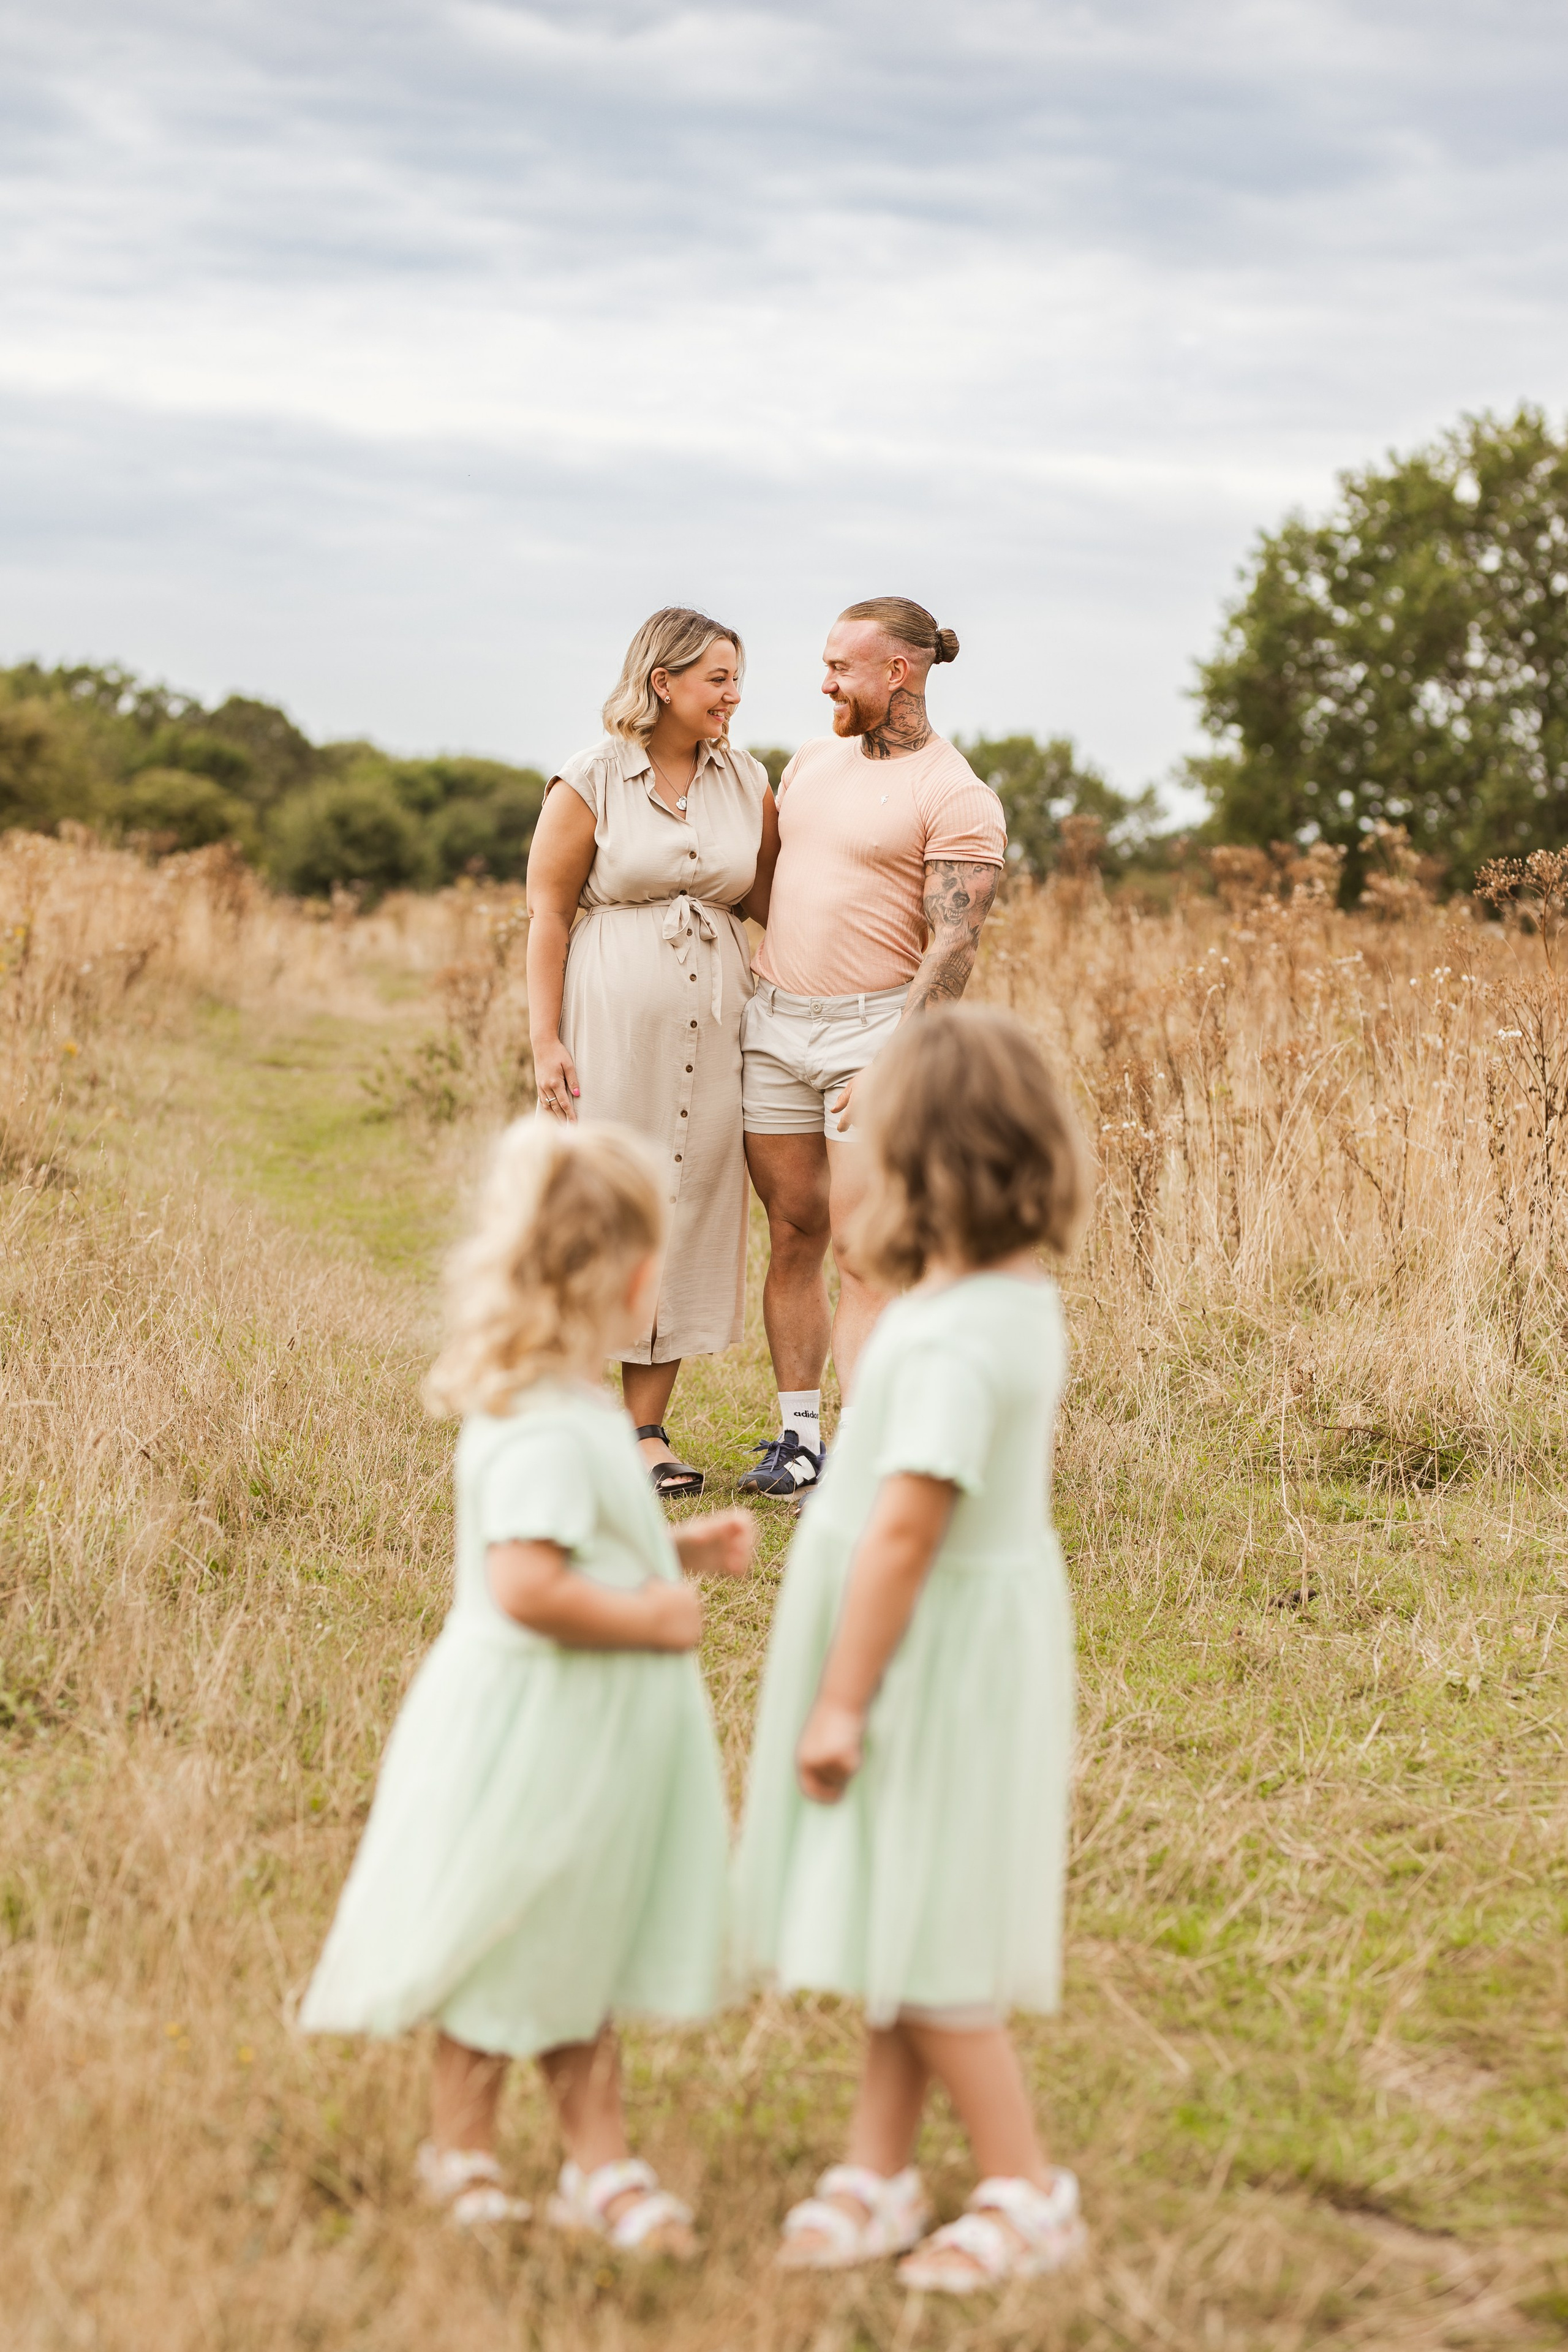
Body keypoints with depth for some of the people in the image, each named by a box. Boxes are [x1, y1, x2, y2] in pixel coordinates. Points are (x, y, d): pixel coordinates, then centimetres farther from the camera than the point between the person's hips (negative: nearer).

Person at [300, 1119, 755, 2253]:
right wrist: (654, 1617, -24)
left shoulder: (570, 1408, 7)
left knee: (586, 1953, 15)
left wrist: (681, 1551, 10)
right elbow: (527, 1586, -34)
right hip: (535, 1735, -10)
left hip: (594, 1735, 10)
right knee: (512, 1955, 7)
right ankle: (463, 2156, 24)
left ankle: (601, 2163, 24)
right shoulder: (544, 1429, -26)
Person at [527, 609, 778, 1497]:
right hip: (614, 1017, -4)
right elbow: (549, 912, -3)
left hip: (712, 1022, 4)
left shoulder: (746, 780, 10)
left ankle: (647, 1427, 12)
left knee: (689, 1211, 5)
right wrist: (547, 1041, -9)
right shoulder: (592, 781, -3)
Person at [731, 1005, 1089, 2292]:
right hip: (998, 1608, 10)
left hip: (933, 1651, -10)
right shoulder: (1029, 1300, 5)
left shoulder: (949, 1335, -25)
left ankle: (1028, 2191, 12)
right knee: (904, 1931, 16)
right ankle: (878, 2173, 26)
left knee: (922, 1946, 1)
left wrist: (842, 1701, -20)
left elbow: (906, 1526, -26)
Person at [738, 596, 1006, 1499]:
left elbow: (954, 946, -15)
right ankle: (799, 1439, 16)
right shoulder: (814, 760, 12)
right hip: (775, 1020, 6)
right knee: (794, 1236, 8)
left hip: (877, 1027, -6)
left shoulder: (958, 799, -9)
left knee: (862, 1251, -9)